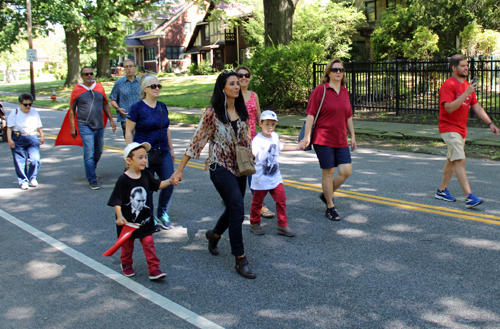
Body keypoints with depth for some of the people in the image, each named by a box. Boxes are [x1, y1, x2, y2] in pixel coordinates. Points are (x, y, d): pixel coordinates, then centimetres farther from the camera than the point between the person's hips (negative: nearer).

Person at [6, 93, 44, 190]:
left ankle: (32, 178, 13)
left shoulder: (34, 112, 8)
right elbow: (9, 127, -4)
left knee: (35, 159, -10)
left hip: (32, 138, 2)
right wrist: (9, 139, -15)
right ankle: (23, 181, 12)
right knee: (20, 161, 0)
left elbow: (39, 126, 16)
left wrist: (42, 136, 4)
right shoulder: (14, 113, -2)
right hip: (18, 139, -2)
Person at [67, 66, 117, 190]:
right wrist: (72, 127, -1)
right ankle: (92, 180, -2)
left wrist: (111, 120, 12)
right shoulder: (77, 90, -3)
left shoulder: (99, 87, 6)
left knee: (98, 152, 15)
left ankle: (91, 170, 41)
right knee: (89, 153, -10)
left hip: (99, 125, 4)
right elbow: (72, 110, 2)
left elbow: (105, 105, 16)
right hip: (85, 126, -4)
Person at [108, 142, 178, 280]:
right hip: (128, 221, -4)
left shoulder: (146, 175, -3)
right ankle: (126, 265, 39)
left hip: (144, 219, 4)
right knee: (127, 245, 15)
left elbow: (157, 185, 13)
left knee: (149, 243, 2)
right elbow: (117, 201, -18)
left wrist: (169, 182, -4)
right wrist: (119, 217, -27)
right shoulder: (123, 180, -19)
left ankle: (153, 269, 8)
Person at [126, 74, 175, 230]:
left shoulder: (162, 107, 10)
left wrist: (171, 149, 20)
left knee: (169, 183, -2)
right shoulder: (138, 107, -7)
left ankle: (162, 214, 19)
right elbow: (128, 131, -6)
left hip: (163, 153, 5)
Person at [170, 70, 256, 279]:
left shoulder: (241, 111, 7)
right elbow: (197, 140, -10)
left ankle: (214, 235, 45)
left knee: (234, 209, 15)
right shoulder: (213, 113, -11)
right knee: (238, 209, -14)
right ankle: (240, 260, -2)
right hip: (220, 167, -7)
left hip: (239, 167, 7)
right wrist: (180, 169, -11)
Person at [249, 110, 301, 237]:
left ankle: (283, 225, 11)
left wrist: (296, 148, 33)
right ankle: (254, 224, 27)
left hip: (275, 177, 6)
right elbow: (254, 152, -36)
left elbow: (280, 147, 26)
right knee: (257, 202, 9)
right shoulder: (257, 140, -17)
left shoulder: (275, 137, 6)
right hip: (261, 179, -6)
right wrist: (250, 153, -60)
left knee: (281, 200, 2)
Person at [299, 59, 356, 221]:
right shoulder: (320, 90, -7)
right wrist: (307, 137, -15)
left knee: (346, 171, 1)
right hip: (323, 139, -6)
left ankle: (327, 195, 25)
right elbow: (310, 115, -10)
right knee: (328, 172, 2)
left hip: (341, 140, 6)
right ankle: (330, 207, 17)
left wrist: (352, 136, 17)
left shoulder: (345, 92, 11)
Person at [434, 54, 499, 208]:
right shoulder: (448, 85, -14)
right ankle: (469, 197, -19)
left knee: (452, 160, 15)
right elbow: (449, 108, -26)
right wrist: (466, 93, -28)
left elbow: (476, 107, 14)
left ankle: (442, 190, 26)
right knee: (460, 161, -15)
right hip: (449, 128, -9)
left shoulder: (467, 86, 13)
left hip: (461, 129, 9)